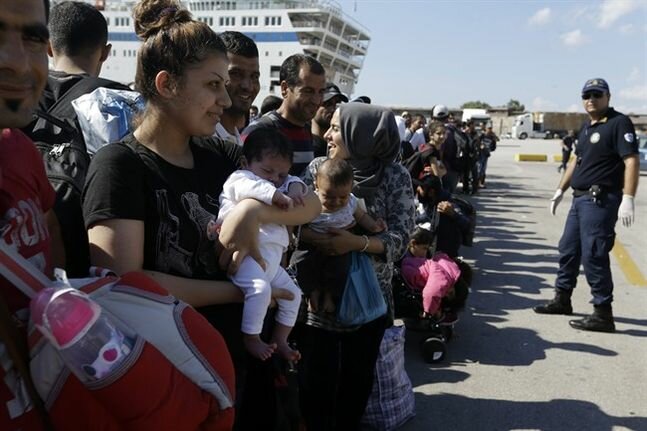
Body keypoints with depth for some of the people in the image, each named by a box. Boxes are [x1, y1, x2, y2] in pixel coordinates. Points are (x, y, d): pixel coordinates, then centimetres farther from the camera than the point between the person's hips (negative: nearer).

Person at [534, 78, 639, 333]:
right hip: (580, 198, 9)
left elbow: (632, 161, -19)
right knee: (568, 250, 16)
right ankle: (562, 300, 31)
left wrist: (628, 199, -27)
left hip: (601, 200, -9)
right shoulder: (588, 126, 16)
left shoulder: (619, 123, -11)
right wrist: (560, 190, 23)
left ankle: (603, 315, -1)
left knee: (594, 256, -9)